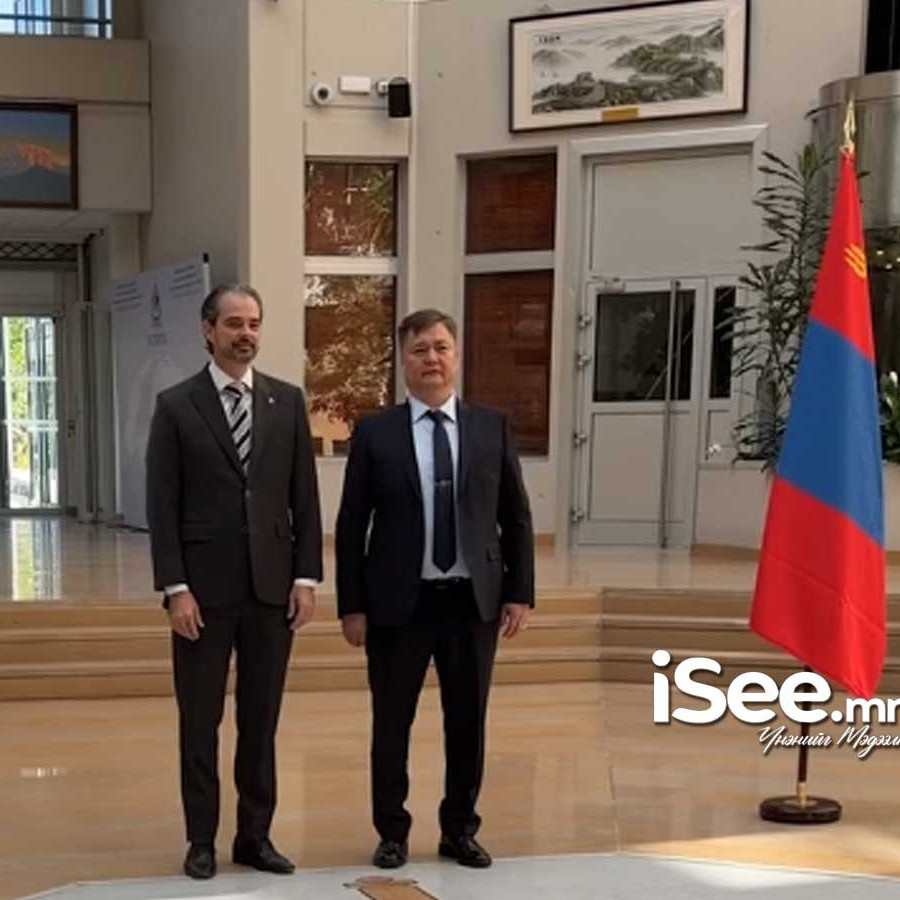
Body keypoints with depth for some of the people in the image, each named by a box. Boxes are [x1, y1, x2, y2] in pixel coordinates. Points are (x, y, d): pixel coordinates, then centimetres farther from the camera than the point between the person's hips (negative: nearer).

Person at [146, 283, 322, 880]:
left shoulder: (288, 401, 6)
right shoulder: (176, 405, -2)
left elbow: (305, 496, 5)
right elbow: (163, 506, -4)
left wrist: (306, 577, -1)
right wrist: (174, 588, -10)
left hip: (272, 585, 2)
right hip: (204, 588, -2)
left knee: (262, 720, 10)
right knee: (200, 722, 8)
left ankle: (256, 836, 22)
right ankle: (201, 840, 21)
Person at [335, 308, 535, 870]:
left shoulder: (493, 428, 4)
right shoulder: (374, 433, -2)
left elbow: (516, 518, 6)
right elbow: (352, 526, -1)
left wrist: (520, 592, 0)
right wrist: (352, 605, -4)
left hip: (474, 601, 2)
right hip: (399, 603, -1)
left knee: (468, 723, 12)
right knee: (392, 725, 9)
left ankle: (460, 830, 30)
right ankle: (392, 833, 27)